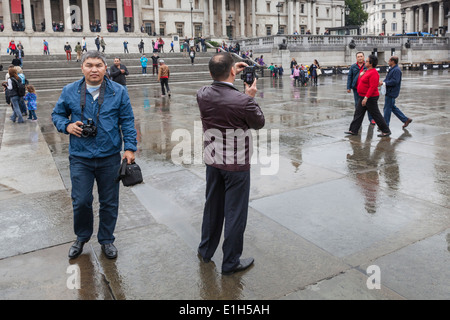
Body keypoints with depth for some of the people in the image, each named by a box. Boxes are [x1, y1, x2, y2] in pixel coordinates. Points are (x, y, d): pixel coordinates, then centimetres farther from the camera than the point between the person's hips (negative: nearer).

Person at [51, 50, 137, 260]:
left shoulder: (118, 92, 0)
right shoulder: (70, 91, 2)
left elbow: (127, 122, 2)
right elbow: (57, 114, 14)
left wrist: (130, 147, -7)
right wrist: (67, 125, -8)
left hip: (110, 158, 0)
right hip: (80, 158, 0)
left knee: (109, 202, 11)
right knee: (81, 201, 3)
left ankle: (106, 239, 32)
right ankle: (82, 237, 32)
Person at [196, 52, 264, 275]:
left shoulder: (202, 95, -9)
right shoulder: (243, 101, -24)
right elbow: (259, 123, -6)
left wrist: (231, 74, 14)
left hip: (213, 161, 6)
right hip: (237, 165, -5)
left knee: (212, 207, 22)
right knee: (235, 213, 8)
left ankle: (206, 251, 39)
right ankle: (231, 262, 22)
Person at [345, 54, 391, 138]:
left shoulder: (373, 73, -19)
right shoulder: (367, 71, 12)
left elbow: (373, 87, -26)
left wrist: (366, 97, -29)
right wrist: (360, 75, 8)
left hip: (370, 98, -10)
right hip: (363, 97, 10)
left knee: (376, 115, -2)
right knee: (358, 113, 10)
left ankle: (386, 131, 8)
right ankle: (353, 130, 15)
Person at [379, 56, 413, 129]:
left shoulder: (396, 70, -16)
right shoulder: (392, 69, 16)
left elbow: (395, 81, -25)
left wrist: (384, 83, -24)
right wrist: (382, 82, 1)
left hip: (391, 93, -10)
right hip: (389, 92, 10)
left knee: (387, 108, -4)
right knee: (393, 108, 16)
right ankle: (406, 119, 24)